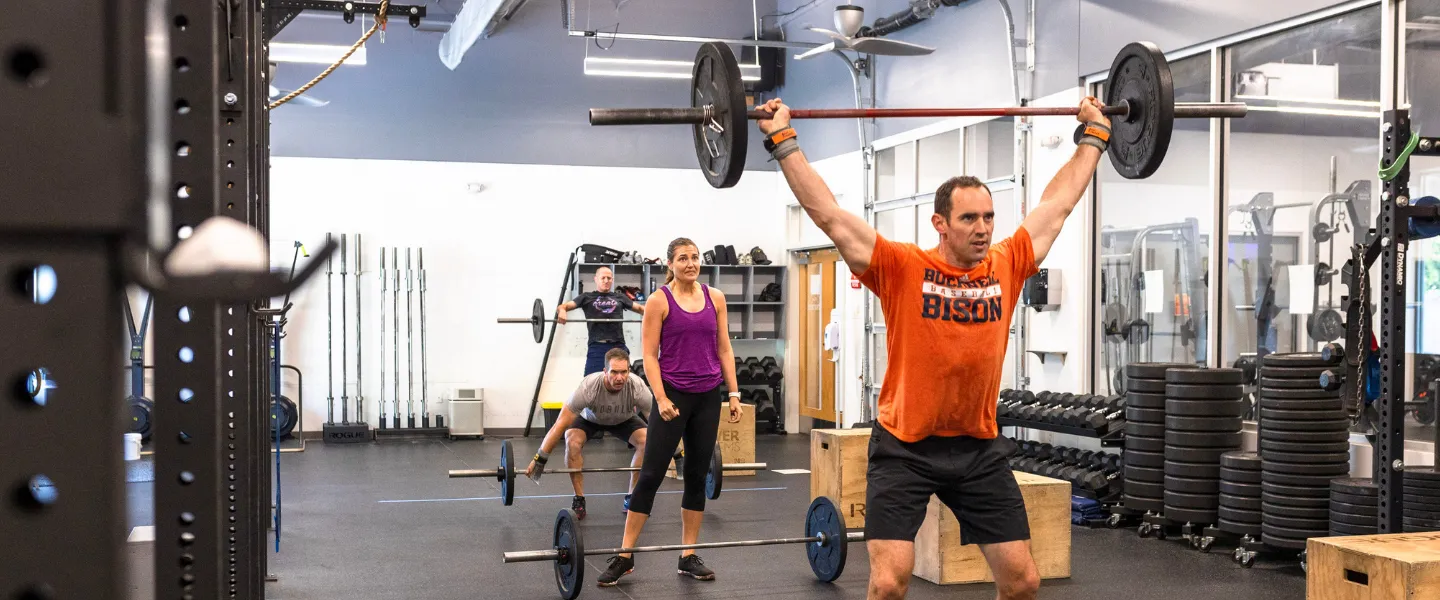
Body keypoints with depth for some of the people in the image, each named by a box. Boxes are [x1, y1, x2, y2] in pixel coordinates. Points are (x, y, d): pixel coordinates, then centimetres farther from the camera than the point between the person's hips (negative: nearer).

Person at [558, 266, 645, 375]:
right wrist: (562, 311, -21)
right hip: (597, 346, -2)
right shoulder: (587, 297, 14)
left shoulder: (619, 297, 21)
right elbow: (565, 306, 5)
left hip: (619, 346, 2)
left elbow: (639, 308, 21)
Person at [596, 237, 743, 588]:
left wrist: (733, 394, 4)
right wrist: (661, 399, -16)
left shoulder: (715, 297, 6)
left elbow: (724, 350, 9)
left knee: (697, 476, 8)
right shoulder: (659, 301, -5)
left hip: (708, 397, 4)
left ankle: (689, 557, 16)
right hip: (674, 395, -4)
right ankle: (624, 556, 3)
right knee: (651, 474, -4)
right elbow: (650, 356, -7)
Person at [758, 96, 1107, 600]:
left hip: (980, 448, 4)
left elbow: (1058, 203, 11)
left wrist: (1095, 135, 19)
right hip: (905, 447, -4)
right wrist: (783, 141, -11)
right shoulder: (902, 269, -10)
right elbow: (829, 215, -11)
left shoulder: (1008, 267, 0)